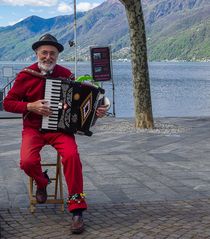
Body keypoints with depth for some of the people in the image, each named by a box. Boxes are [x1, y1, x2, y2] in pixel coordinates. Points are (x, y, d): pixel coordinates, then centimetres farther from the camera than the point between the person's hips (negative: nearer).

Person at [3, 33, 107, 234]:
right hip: (33, 129, 0)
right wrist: (31, 106, -15)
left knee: (71, 155, -30)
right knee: (28, 161, -29)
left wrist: (96, 110, -9)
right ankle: (41, 181, 11)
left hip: (60, 128, 0)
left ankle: (77, 209, -20)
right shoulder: (26, 75, -3)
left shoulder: (66, 74, 2)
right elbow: (7, 103, 1)